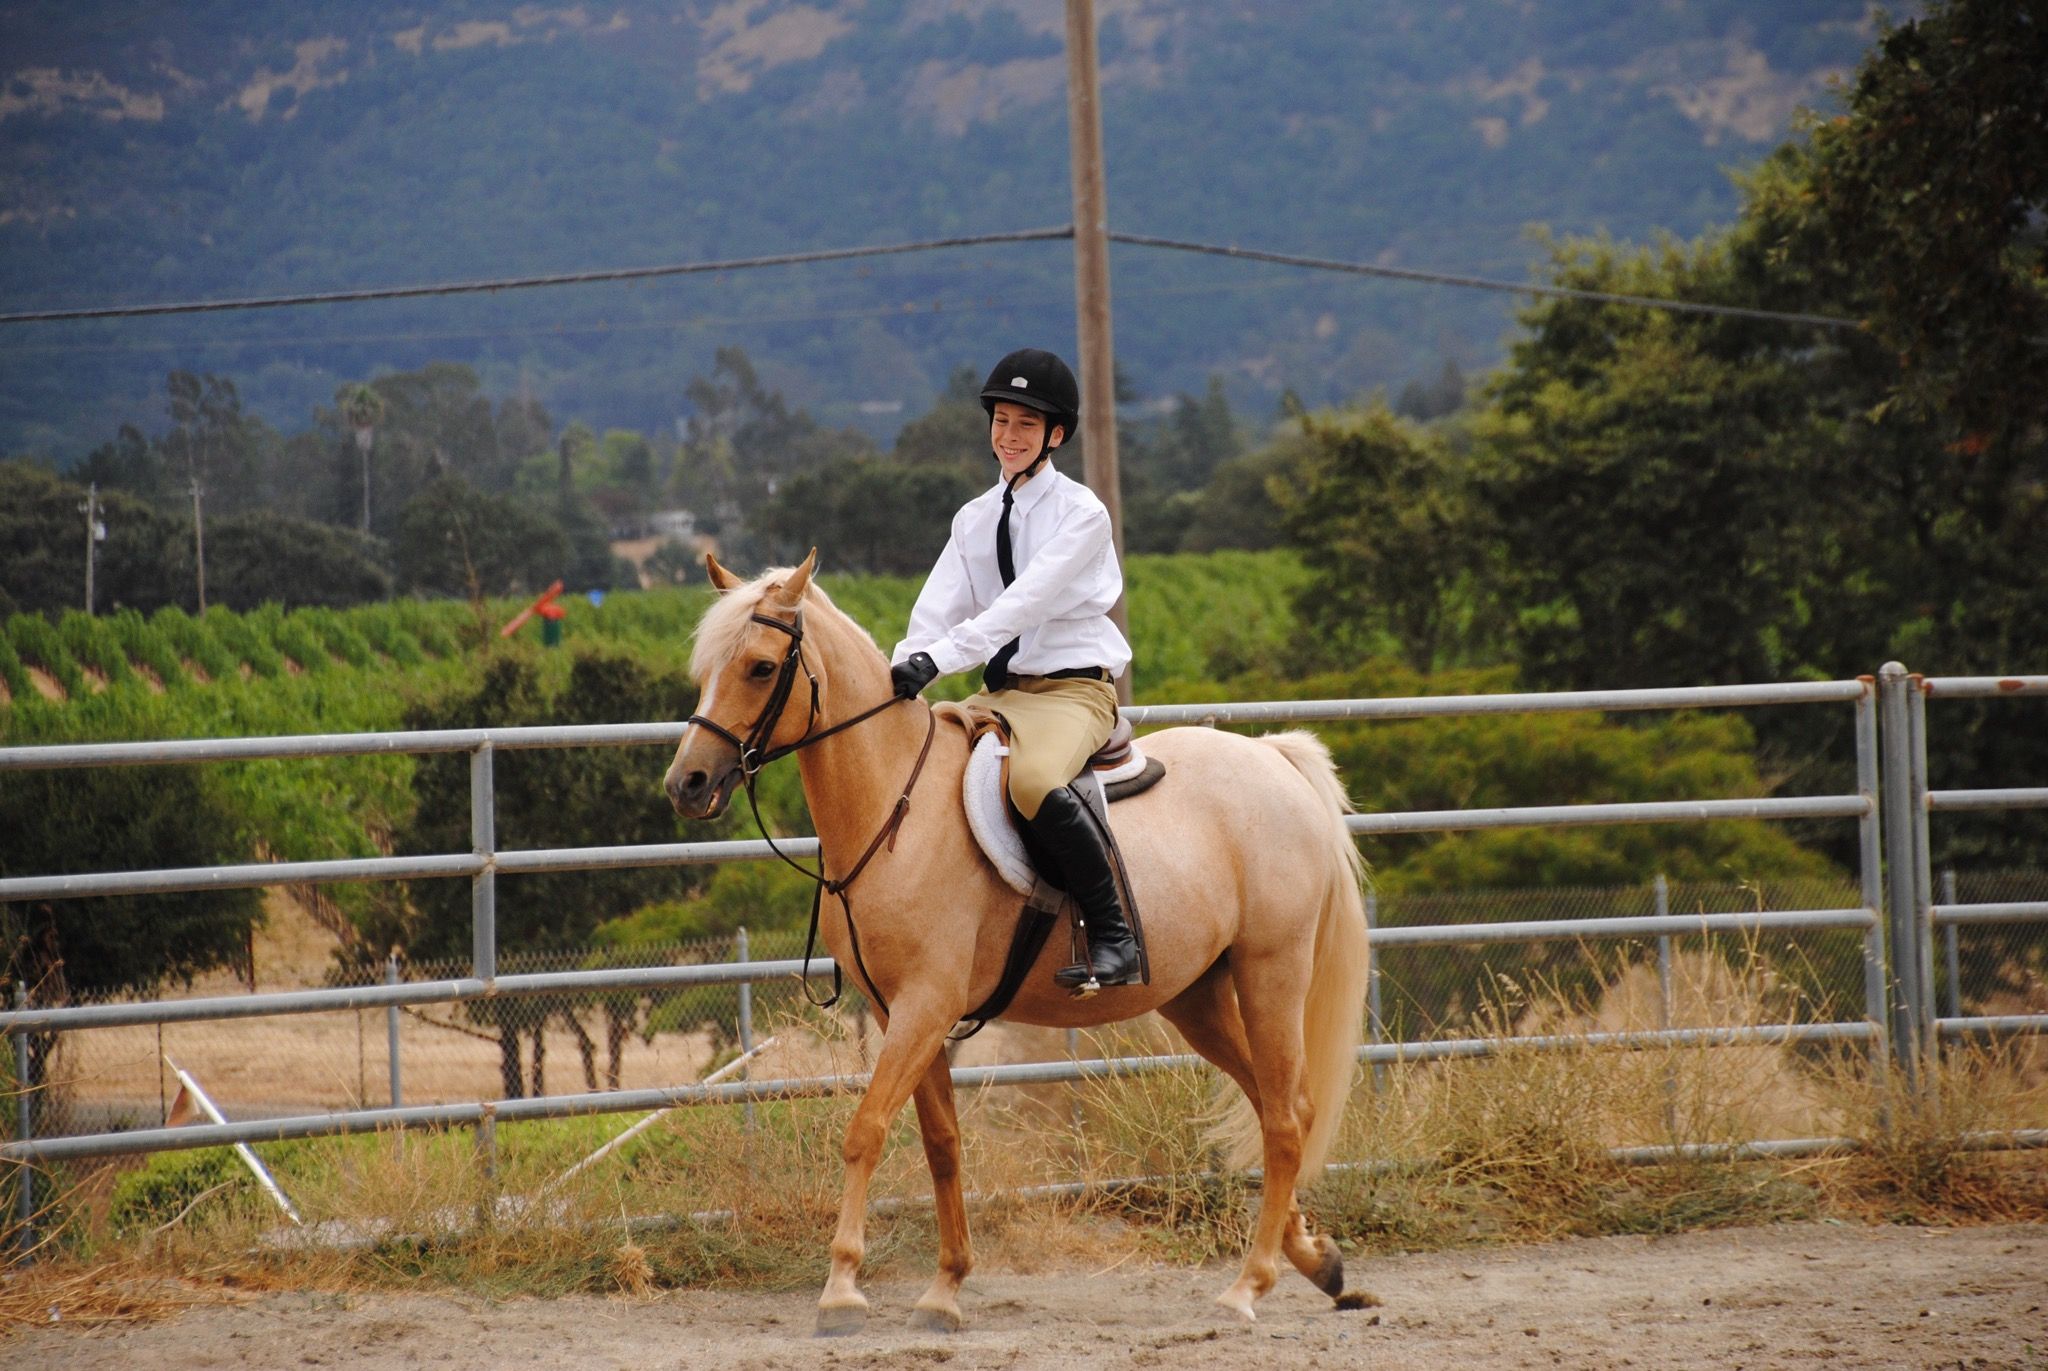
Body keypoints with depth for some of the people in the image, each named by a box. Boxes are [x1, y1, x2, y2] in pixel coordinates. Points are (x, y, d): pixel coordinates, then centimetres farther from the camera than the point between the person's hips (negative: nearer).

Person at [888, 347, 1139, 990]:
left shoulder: (1081, 514, -7)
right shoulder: (974, 520, 13)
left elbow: (1024, 603, -20)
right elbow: (935, 611, 2)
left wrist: (939, 658, -32)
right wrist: (894, 678, -18)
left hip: (1074, 689, -7)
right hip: (1000, 693, 7)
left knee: (1032, 779, -37)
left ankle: (1113, 935, -30)